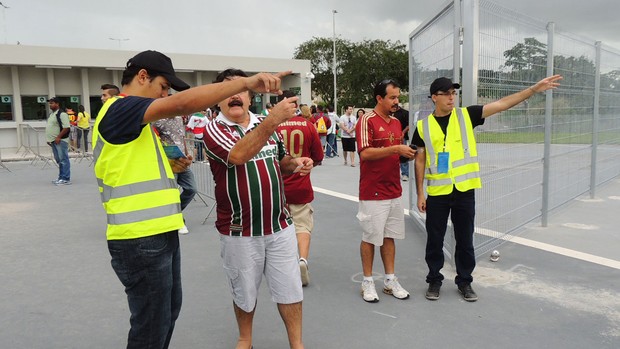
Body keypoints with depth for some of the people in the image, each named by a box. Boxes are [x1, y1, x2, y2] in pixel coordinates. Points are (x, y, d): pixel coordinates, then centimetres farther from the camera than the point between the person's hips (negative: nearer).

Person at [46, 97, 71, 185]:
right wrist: (49, 138, 17)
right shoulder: (51, 115, 19)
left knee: (63, 160, -7)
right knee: (58, 160, 14)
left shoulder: (62, 114, -12)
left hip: (60, 141, -10)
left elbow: (66, 127, -19)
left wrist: (58, 137, -21)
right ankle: (61, 178, 20)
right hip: (53, 141, 10)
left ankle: (66, 179, -5)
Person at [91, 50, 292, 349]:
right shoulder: (119, 109, -15)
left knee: (169, 309, 23)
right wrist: (246, 82, -31)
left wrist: (171, 167, 7)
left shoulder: (135, 121, 18)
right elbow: (182, 103, -31)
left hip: (160, 234, 11)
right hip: (140, 240, -10)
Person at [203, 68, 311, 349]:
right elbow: (239, 155, -31)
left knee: (289, 288, 11)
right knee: (244, 293, 16)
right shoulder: (214, 130, -9)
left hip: (279, 225, 4)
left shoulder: (266, 123, 7)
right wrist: (274, 119, -38)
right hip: (239, 231, -3)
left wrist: (295, 163, -4)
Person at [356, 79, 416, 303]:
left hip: (394, 191, 7)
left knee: (389, 236, 13)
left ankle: (390, 280, 24)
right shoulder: (367, 120, -10)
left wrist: (407, 154, 1)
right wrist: (395, 149, -21)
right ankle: (368, 282, 18)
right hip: (373, 192, -7)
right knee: (370, 237, 4)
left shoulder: (397, 122, 13)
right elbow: (365, 153, -21)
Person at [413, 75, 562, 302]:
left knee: (465, 240, 11)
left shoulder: (466, 115, 2)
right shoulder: (423, 126, 0)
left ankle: (464, 281, 29)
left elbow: (502, 104, -3)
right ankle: (434, 280, 27)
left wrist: (535, 89, -10)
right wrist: (420, 193, 0)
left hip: (464, 190, 1)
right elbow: (420, 161, 2)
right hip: (437, 192, 0)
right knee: (435, 240, 9)